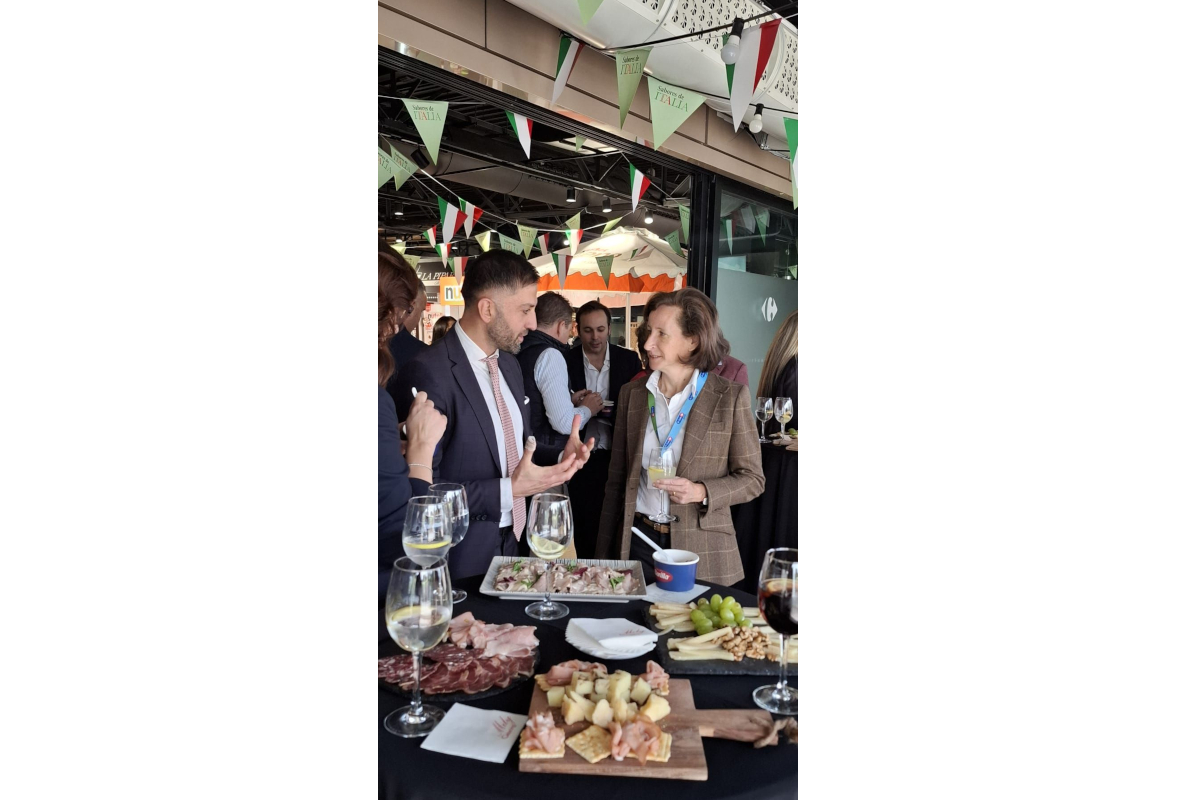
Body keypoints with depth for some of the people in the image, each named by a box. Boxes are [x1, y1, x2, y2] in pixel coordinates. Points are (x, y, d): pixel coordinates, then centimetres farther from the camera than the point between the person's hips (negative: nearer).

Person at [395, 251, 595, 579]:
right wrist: (508, 491, -24)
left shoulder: (509, 363, 6)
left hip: (513, 541, 8)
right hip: (462, 558, -7)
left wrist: (560, 457, -3)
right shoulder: (429, 373, -21)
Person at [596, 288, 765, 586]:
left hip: (701, 549, -2)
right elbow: (616, 480, 7)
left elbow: (752, 479, -2)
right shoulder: (632, 394, 2)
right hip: (637, 541, 3)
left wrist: (701, 492, -20)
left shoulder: (731, 396, -8)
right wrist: (603, 555, 6)